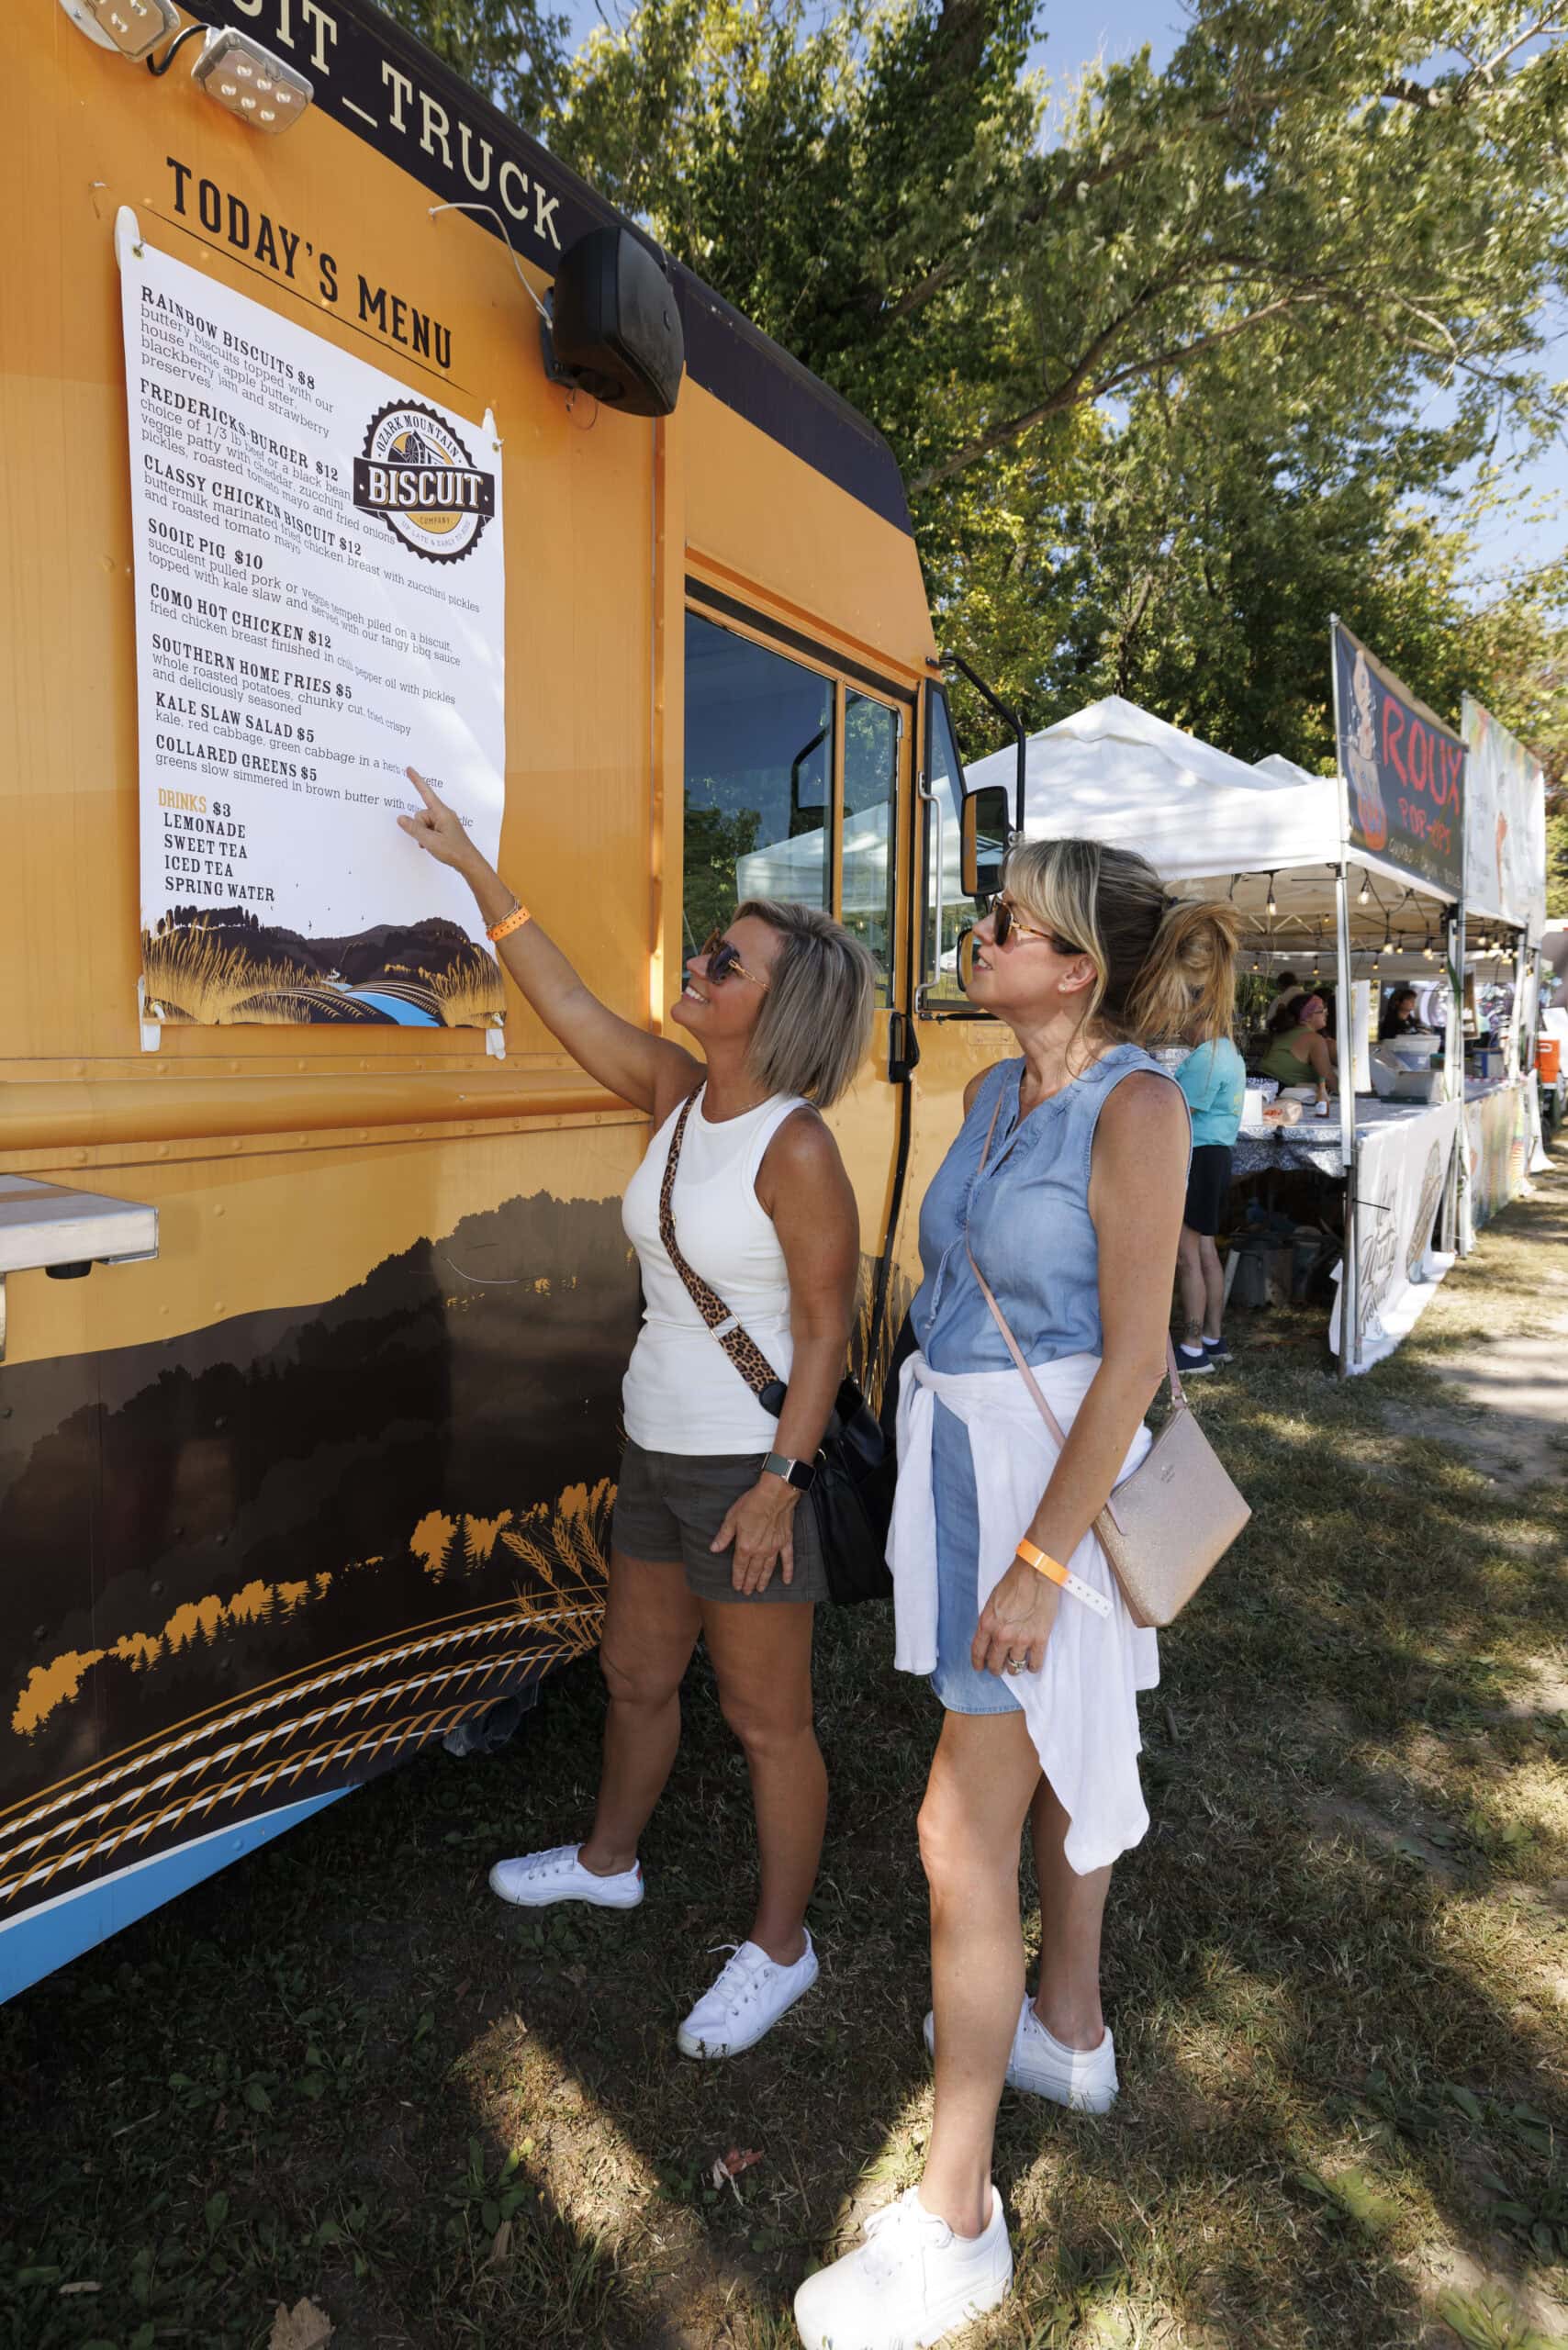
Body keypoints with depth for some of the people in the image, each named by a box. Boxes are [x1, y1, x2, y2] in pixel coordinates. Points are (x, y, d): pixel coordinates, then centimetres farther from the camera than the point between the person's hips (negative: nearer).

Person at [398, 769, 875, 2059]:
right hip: (655, 1451, 8)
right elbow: (566, 999, 7)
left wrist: (779, 1483, -19)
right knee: (636, 1672, 26)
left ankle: (780, 1947, 31)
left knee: (767, 1715, 10)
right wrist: (473, 865, 8)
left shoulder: (796, 1146, -20)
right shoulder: (675, 1092, 2)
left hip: (746, 1469, -8)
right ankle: (608, 1860, 51)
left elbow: (825, 1331, -18)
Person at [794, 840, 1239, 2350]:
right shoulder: (995, 1094, 5)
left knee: (964, 1835, -2)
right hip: (965, 1457, 8)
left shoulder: (1135, 1108, -18)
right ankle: (1068, 2030, 47)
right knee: (1053, 1764, 24)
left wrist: (1040, 1560, -21)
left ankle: (953, 2224, 16)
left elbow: (1134, 1355, -20)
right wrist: (941, 1464, 15)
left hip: (1053, 1478, -8)